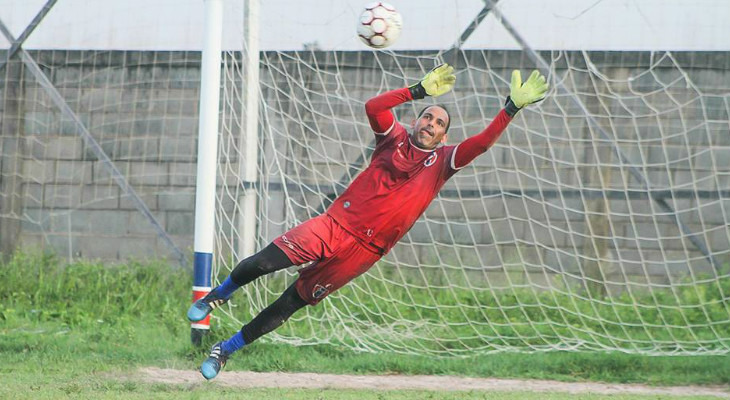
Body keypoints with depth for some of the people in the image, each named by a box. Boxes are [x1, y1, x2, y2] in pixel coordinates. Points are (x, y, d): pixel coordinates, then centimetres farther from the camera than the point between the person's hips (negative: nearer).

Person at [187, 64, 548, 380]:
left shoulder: (443, 161, 5)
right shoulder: (395, 138, 6)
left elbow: (483, 142, -10)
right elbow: (373, 106, -12)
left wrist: (513, 107, -19)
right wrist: (420, 90, -15)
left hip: (365, 248, 0)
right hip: (336, 223, 0)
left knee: (291, 304, 3)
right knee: (266, 260, -20)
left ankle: (225, 350, 16)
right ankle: (218, 295, 11)